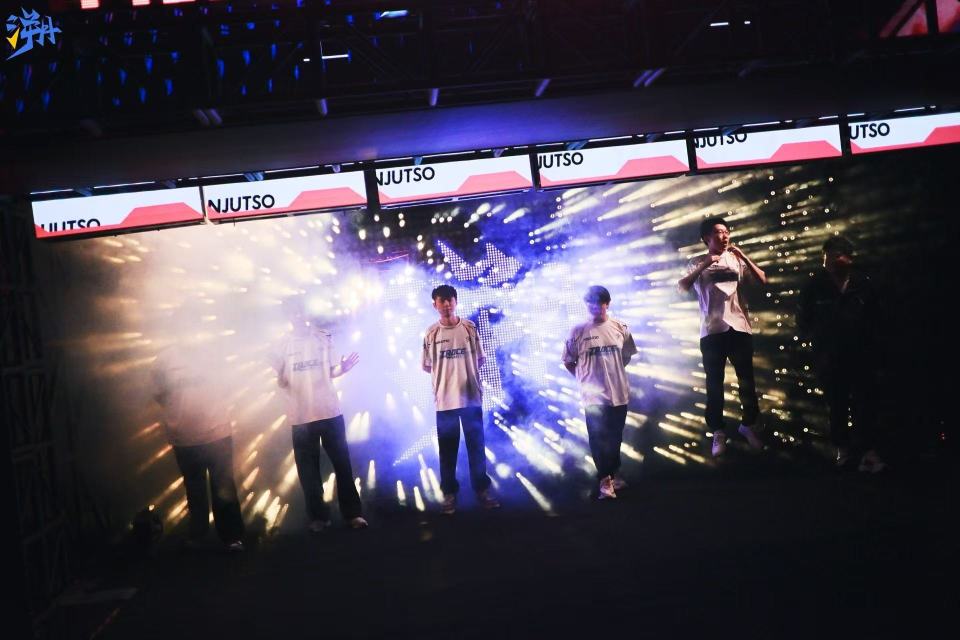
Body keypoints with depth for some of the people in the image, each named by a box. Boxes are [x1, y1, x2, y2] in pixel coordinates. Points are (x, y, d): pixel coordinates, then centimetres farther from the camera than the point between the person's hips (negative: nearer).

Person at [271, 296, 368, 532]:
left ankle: (353, 513, 12)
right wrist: (278, 377, -17)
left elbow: (330, 372, 11)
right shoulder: (283, 345, 1)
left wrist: (342, 368, -10)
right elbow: (282, 382, 5)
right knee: (308, 469, 5)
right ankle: (318, 517, 16)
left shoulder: (325, 337, 3)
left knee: (342, 464, 4)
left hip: (330, 411, 0)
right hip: (301, 417, 0)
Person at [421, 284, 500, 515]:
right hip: (445, 399, 0)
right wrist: (447, 373, 0)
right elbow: (427, 366, 7)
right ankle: (450, 493, 12)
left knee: (476, 445, 7)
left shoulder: (469, 328, 1)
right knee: (447, 448, 5)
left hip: (471, 396, 1)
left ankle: (482, 489, 17)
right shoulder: (431, 333, 0)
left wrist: (464, 371, -1)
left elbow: (480, 359, 8)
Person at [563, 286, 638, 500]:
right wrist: (585, 378, 3)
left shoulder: (620, 328, 0)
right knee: (598, 438, -3)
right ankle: (605, 479, 2)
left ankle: (614, 473, 30)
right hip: (593, 395, -3)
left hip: (618, 393, 3)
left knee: (615, 437, 14)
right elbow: (568, 363, 3)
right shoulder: (578, 332, -7)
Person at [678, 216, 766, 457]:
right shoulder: (697, 263, 4)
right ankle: (718, 433, 11)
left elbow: (762, 280, -2)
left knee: (747, 380, 8)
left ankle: (748, 425, 25)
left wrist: (743, 256, -12)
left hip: (739, 327, 2)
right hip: (712, 331, -1)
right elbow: (682, 287, -11)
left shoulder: (736, 259, 7)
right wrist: (704, 265, -20)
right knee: (714, 384, 3)